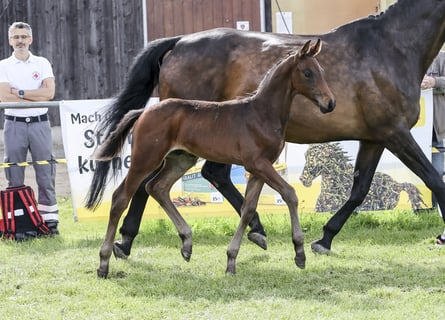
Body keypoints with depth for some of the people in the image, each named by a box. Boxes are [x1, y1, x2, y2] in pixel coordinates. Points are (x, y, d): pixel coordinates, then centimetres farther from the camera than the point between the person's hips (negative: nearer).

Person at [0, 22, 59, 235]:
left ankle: (49, 221, 3)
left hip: (39, 123, 1)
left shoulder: (42, 63, 6)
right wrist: (36, 96, -11)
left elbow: (49, 92, -8)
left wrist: (20, 93, -12)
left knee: (46, 174, 0)